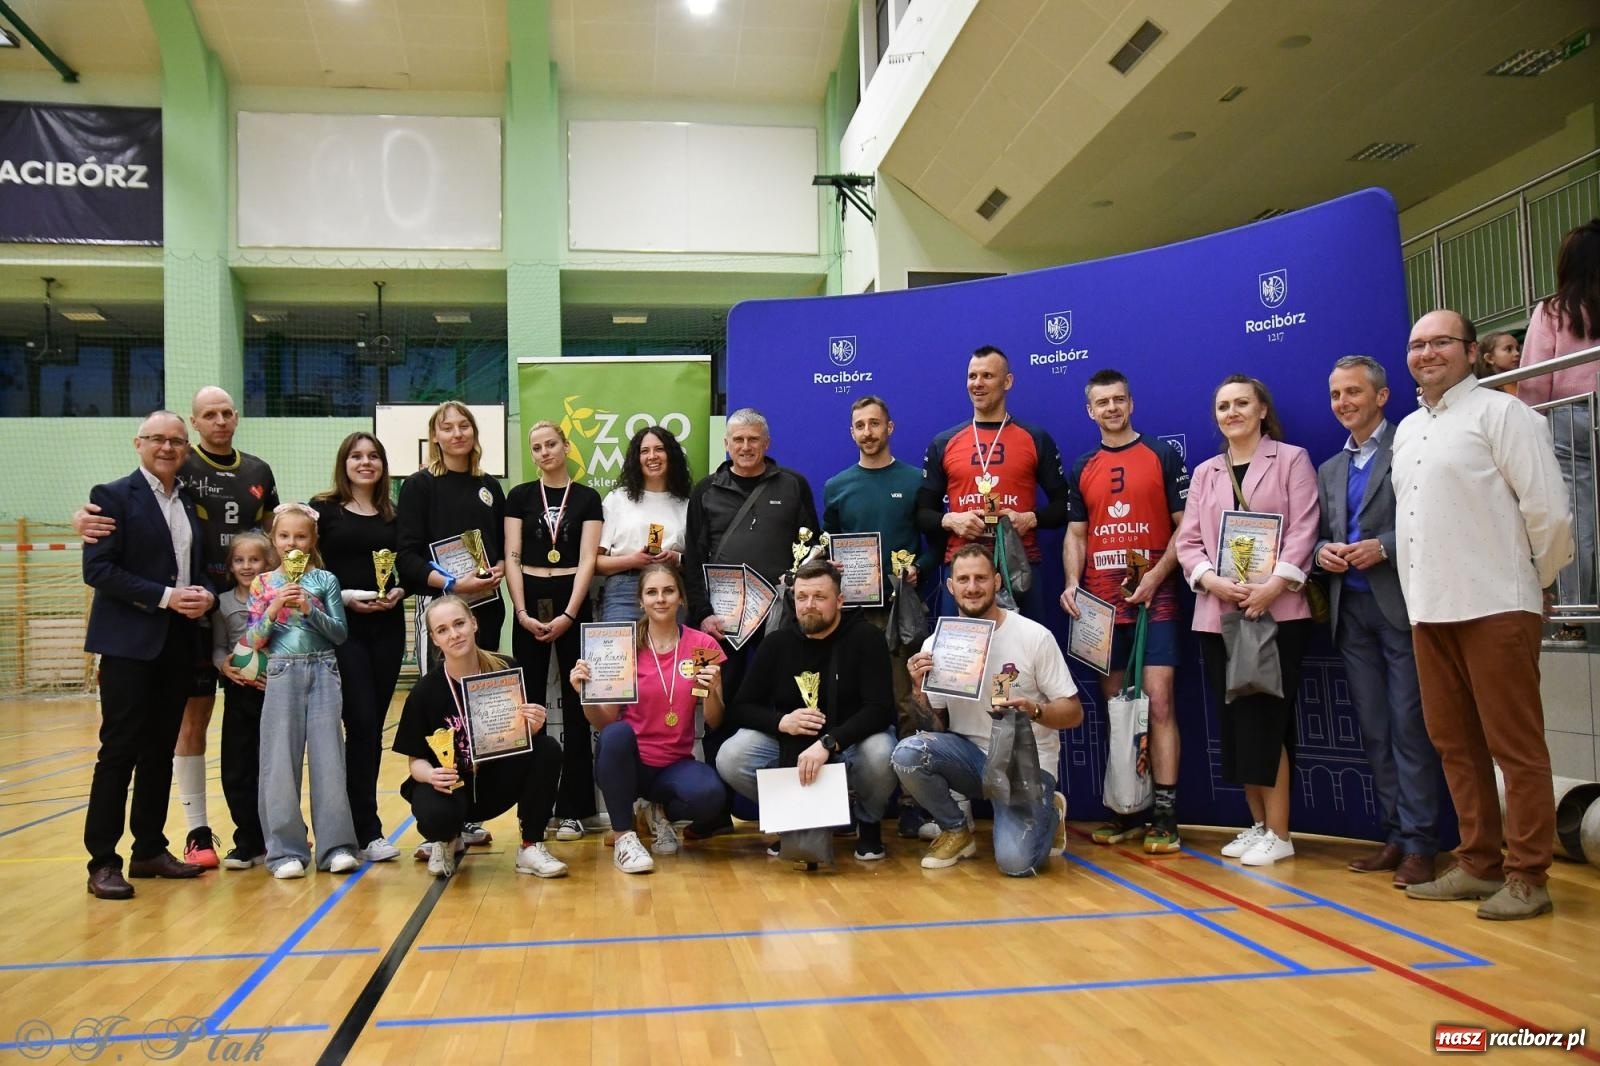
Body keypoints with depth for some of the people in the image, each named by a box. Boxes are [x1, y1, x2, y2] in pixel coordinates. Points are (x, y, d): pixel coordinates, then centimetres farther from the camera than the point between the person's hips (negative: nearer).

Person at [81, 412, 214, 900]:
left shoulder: (191, 503, 14)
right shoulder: (114, 496, -3)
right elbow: (97, 569, -12)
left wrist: (204, 595, -4)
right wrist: (165, 596, -17)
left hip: (179, 640, 6)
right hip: (129, 640, -6)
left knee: (161, 750, 10)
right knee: (119, 749, -4)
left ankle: (150, 850, 19)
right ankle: (103, 862, 3)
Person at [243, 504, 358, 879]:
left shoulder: (325, 580, 5)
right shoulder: (263, 583, 7)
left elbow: (340, 633, 2)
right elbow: (254, 641, 3)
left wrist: (310, 609, -12)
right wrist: (275, 606, -11)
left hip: (323, 672, 0)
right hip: (282, 674, 0)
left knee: (328, 757, -1)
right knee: (281, 761, 0)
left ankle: (335, 846, 5)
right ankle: (286, 850, 7)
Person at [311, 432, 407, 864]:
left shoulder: (393, 514, 12)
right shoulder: (324, 509, 2)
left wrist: (398, 592, -6)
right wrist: (344, 596, -14)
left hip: (388, 627, 4)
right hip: (343, 626, -4)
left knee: (373, 726, 7)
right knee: (361, 723, -9)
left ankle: (359, 818, 18)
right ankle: (367, 831, -2)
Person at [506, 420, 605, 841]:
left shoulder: (587, 498, 5)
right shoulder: (520, 496, 8)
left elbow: (588, 560, -2)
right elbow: (512, 557, 2)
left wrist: (569, 615, -11)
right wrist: (522, 613, -8)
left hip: (572, 601, -1)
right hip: (529, 601, 1)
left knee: (576, 704, -1)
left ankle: (572, 808, 5)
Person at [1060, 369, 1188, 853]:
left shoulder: (1163, 457, 2)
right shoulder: (1082, 469, 13)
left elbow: (1185, 526, -1)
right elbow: (1075, 534, 13)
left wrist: (1156, 576, -14)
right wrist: (1072, 584, -4)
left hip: (1154, 599, -4)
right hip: (1100, 605, 4)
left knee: (1158, 702, -10)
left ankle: (1164, 814, -7)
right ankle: (1128, 810, 16)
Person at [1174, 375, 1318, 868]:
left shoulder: (1291, 460, 5)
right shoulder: (1205, 473, 16)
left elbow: (1302, 531, -5)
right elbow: (1188, 542, 9)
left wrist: (1274, 585, -19)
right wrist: (1213, 581, -10)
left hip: (1277, 611, -4)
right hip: (1217, 614, 5)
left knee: (1264, 720, -8)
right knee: (1235, 721, 6)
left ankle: (1278, 833, 0)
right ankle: (1258, 824, 17)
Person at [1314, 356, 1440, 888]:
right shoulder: (1329, 470, 20)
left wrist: (1383, 546, -18)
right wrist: (1323, 552, 0)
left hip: (1400, 604, -6)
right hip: (1350, 609, 6)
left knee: (1409, 725, -5)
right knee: (1374, 729, 8)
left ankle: (1418, 844, 1)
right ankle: (1394, 836, 15)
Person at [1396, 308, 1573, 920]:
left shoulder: (1498, 412, -4)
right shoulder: (1408, 430, 17)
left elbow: (1548, 509, -7)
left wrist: (1539, 581, 2)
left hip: (1495, 608, -7)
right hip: (1429, 610, 7)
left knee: (1515, 746, -1)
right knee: (1454, 742, 12)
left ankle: (1527, 876, 8)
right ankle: (1479, 863, 23)